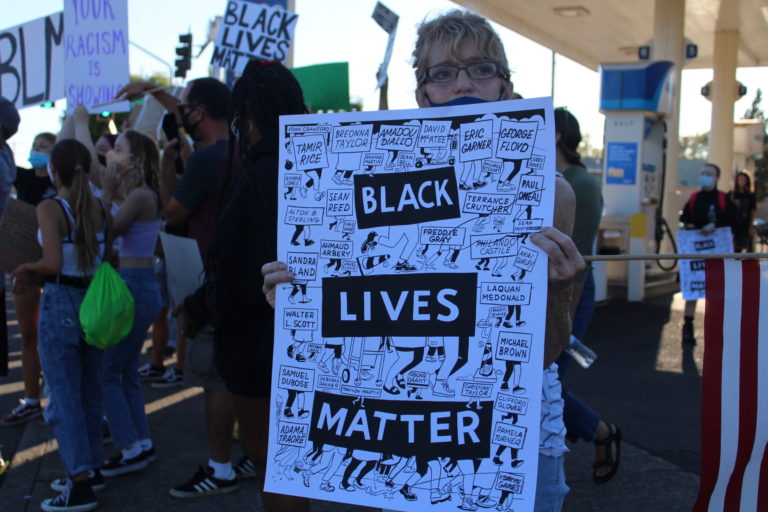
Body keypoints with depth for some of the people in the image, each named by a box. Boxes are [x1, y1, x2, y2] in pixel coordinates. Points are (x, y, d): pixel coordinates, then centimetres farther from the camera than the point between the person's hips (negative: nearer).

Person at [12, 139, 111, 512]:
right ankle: (90, 469, 29)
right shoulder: (100, 208, 4)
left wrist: (28, 270, -5)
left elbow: (53, 263, -24)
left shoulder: (50, 208, -13)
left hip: (61, 305, -6)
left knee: (63, 397, 1)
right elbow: (105, 261, 7)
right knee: (90, 393, 17)